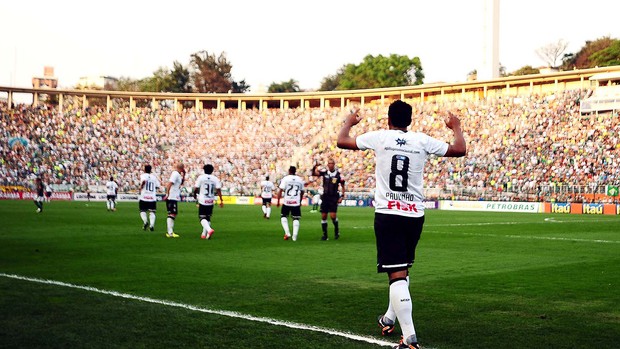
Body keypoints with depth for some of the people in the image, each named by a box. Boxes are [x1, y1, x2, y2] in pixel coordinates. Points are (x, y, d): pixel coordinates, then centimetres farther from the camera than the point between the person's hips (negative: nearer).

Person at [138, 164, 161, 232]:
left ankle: (145, 221, -11)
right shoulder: (154, 177, 10)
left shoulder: (143, 175, -1)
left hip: (143, 197, -2)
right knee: (152, 212, 5)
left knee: (142, 211, 13)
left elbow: (144, 181, -22)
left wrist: (141, 187, -7)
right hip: (152, 197, 2)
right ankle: (152, 225, -13)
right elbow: (157, 186, 8)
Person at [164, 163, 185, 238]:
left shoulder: (178, 174, 15)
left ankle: (170, 232, 18)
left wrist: (183, 175, 14)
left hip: (174, 198, 10)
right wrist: (167, 194, -25)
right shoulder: (175, 174, -13)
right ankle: (170, 233, -12)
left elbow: (181, 183, 29)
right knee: (172, 214, -10)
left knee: (173, 214, 13)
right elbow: (169, 184, -22)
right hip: (172, 198, -10)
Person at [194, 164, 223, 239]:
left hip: (202, 201, -3)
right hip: (211, 202, 3)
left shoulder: (201, 177, -5)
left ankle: (209, 229, -27)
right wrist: (221, 200, -1)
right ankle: (204, 234, 21)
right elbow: (218, 190, -5)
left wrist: (195, 195, 15)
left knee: (202, 218, -1)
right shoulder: (215, 179, 1)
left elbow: (196, 188, -5)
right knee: (208, 217, 18)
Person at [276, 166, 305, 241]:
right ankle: (294, 236, 0)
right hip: (296, 203, 2)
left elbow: (280, 190, -8)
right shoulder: (300, 180, 8)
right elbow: (302, 192, 17)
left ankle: (287, 233, 1)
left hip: (287, 202, -2)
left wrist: (278, 201, -2)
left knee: (283, 217, 15)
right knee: (296, 219, 9)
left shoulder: (285, 179, -3)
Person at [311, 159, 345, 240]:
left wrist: (342, 196, -5)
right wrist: (315, 167, -31)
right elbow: (315, 173, -14)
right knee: (323, 216, 3)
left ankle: (336, 230, 14)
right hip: (325, 196, 3)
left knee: (333, 216, -12)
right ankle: (324, 234, 13)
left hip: (334, 197, -3)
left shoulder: (338, 174, -4)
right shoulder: (324, 172, 1)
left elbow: (343, 186, 3)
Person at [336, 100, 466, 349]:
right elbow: (460, 150, 11)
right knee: (402, 270, 23)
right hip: (415, 214, 3)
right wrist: (456, 127, 30)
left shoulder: (379, 137, -1)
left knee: (397, 275, -8)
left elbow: (341, 141, 8)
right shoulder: (422, 141, 3)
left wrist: (349, 122, 29)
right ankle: (390, 318, 40)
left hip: (387, 214, -3)